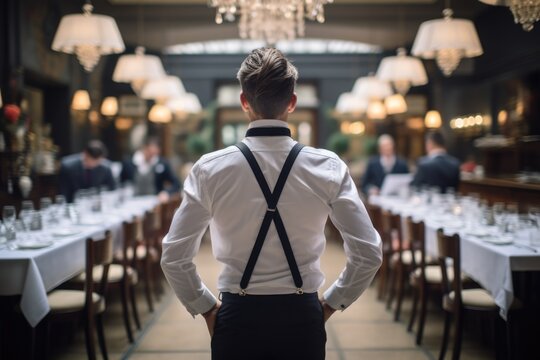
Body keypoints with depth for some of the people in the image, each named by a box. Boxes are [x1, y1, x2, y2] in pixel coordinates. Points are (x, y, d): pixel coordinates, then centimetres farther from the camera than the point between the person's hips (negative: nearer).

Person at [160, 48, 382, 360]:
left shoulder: (211, 169, -9)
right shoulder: (328, 168, -8)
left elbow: (174, 258, -7)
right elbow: (369, 254, -5)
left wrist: (206, 307, 8)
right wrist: (331, 303, 8)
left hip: (238, 321, 0)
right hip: (302, 320, 1)